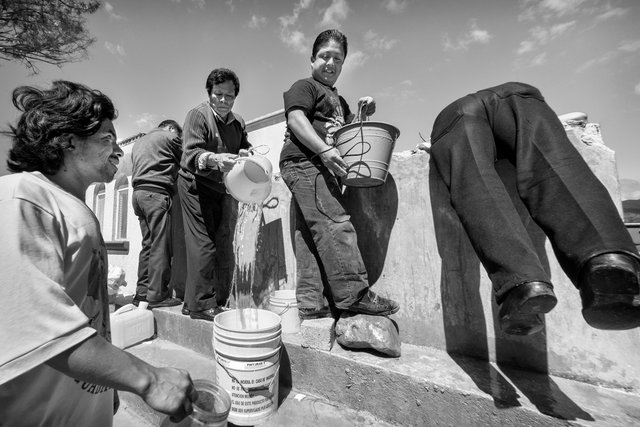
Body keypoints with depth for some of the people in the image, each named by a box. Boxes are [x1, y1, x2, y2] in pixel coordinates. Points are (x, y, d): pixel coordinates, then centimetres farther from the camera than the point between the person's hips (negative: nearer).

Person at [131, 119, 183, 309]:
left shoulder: (138, 142, 29)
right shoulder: (169, 137, 6)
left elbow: (139, 167, 26)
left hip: (138, 192, 8)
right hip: (157, 193, -8)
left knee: (148, 244, 9)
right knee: (160, 246, -9)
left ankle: (142, 291, 11)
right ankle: (157, 295, -9)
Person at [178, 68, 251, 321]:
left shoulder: (238, 122, 12)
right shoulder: (197, 115, -6)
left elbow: (246, 150, 16)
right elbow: (190, 153, -18)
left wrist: (246, 155, -9)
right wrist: (215, 159, -39)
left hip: (219, 189, 6)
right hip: (195, 184, -5)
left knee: (212, 241, 3)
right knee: (202, 243, -11)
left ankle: (192, 301, 14)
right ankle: (202, 304, -2)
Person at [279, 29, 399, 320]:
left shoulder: (337, 99, 32)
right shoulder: (304, 87, 6)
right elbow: (296, 118, -11)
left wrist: (364, 113, 15)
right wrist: (324, 149, -24)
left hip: (322, 168, 8)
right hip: (304, 163, -8)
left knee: (311, 235, 3)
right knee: (335, 223, -18)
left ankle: (309, 304, 8)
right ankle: (353, 293, -13)